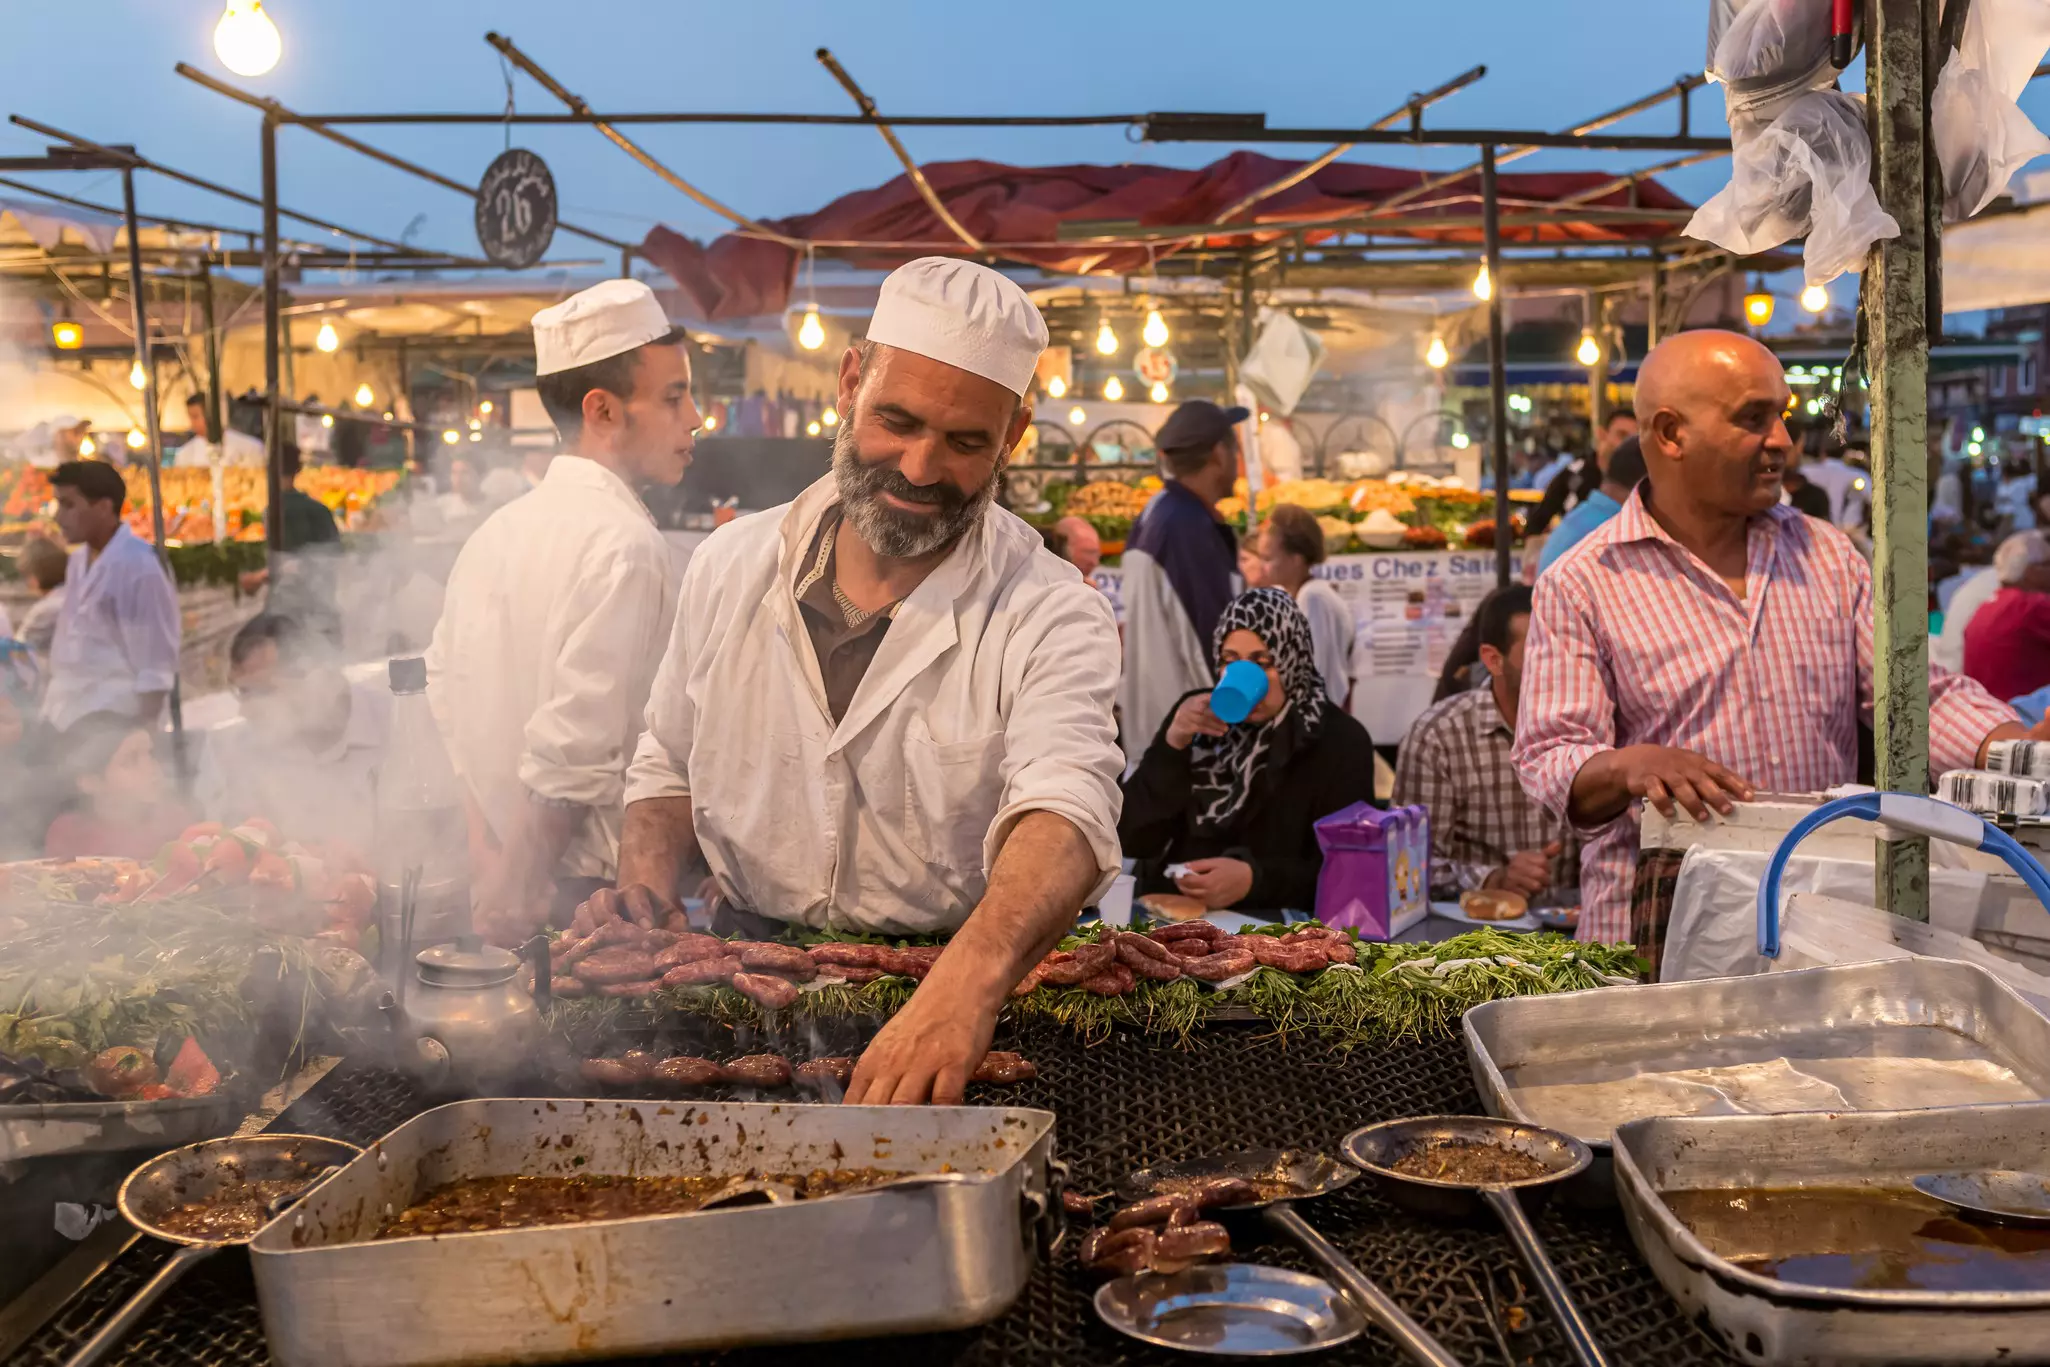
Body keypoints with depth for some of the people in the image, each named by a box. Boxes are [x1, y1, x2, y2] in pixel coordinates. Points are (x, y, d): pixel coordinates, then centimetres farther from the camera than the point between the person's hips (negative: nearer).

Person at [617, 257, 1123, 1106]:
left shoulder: (1049, 616, -10)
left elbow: (1064, 812, -29)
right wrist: (643, 895, -3)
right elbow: (669, 769, 18)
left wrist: (970, 980, -49)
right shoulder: (731, 566, 5)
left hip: (962, 991, -3)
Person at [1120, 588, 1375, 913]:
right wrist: (1173, 745, -11)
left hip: (1277, 924, -1)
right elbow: (1130, 839, 0)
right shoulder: (1196, 715, 6)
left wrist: (1252, 880, -21)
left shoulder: (1341, 742, -3)